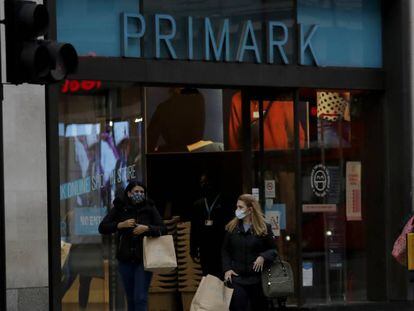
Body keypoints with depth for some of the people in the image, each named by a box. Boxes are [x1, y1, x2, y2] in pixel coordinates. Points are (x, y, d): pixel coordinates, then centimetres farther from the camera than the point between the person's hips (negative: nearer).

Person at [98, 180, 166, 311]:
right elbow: (102, 228, 1)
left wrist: (147, 228, -19)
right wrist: (121, 225, -14)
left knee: (140, 298, -10)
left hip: (144, 259, -2)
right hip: (125, 260, 2)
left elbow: (162, 229, -1)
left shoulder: (149, 208, 3)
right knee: (131, 298, 10)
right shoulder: (119, 208, 4)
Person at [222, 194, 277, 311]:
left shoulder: (264, 228, 0)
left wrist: (263, 257, -16)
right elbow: (225, 251, 11)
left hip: (257, 277, 0)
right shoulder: (232, 227, 5)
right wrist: (227, 269, -2)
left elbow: (273, 250, 4)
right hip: (236, 277, 0)